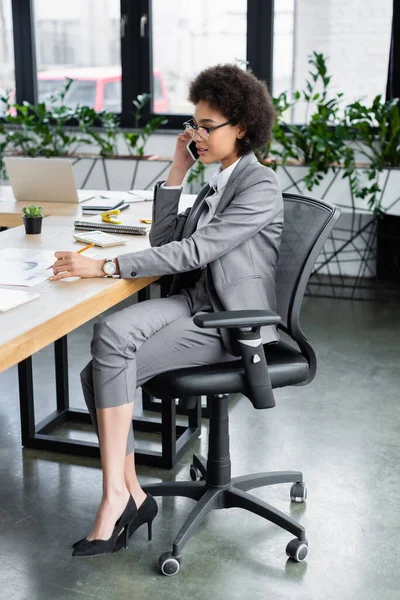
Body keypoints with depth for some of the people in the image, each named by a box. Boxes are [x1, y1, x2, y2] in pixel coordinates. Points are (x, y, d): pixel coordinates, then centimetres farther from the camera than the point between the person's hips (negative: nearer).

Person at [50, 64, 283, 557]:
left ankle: (117, 497, -12)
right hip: (194, 303, 8)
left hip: (228, 323, -8)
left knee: (106, 368, -23)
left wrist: (104, 266, -26)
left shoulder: (260, 187, -12)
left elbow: (194, 251, -22)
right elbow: (165, 239, 14)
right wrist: (177, 172, 6)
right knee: (110, 332, -21)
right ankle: (128, 493, -17)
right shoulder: (219, 180, 17)